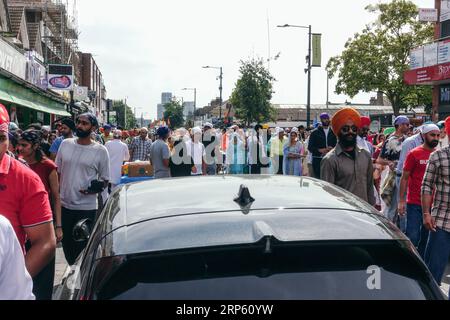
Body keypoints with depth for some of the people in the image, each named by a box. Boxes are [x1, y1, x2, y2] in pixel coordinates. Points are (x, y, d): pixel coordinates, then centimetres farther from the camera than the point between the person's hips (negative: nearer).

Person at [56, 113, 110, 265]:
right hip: (64, 205, 4)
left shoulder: (100, 151, -5)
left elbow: (105, 179, 1)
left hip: (86, 208, -3)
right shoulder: (65, 144, 4)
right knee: (66, 245, 16)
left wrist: (97, 188, -20)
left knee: (82, 247, 5)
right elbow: (57, 172, 10)